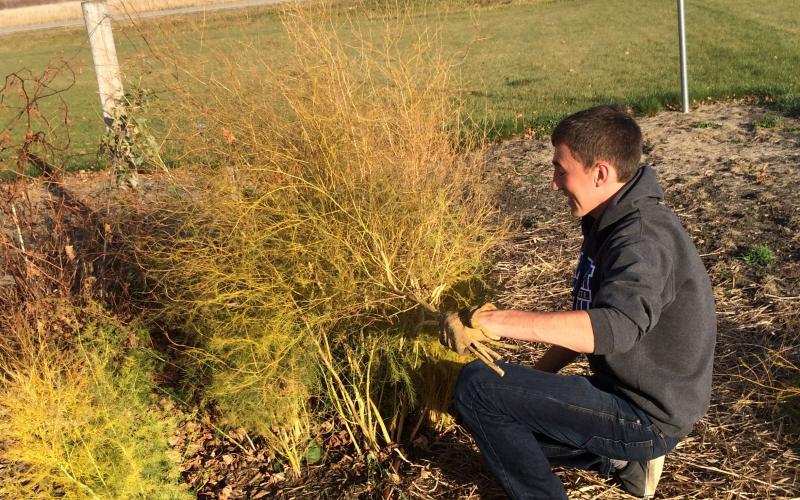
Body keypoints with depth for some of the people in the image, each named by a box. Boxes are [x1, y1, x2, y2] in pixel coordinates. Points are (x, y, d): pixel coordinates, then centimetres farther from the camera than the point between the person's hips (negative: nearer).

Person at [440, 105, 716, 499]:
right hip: (630, 393, 10)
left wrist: (494, 321, -48)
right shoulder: (612, 223, 6)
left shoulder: (643, 239, -25)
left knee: (476, 385, -17)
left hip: (648, 418, -10)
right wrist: (535, 378, 5)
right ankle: (621, 456, 14)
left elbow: (614, 326, -44)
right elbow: (588, 321, 14)